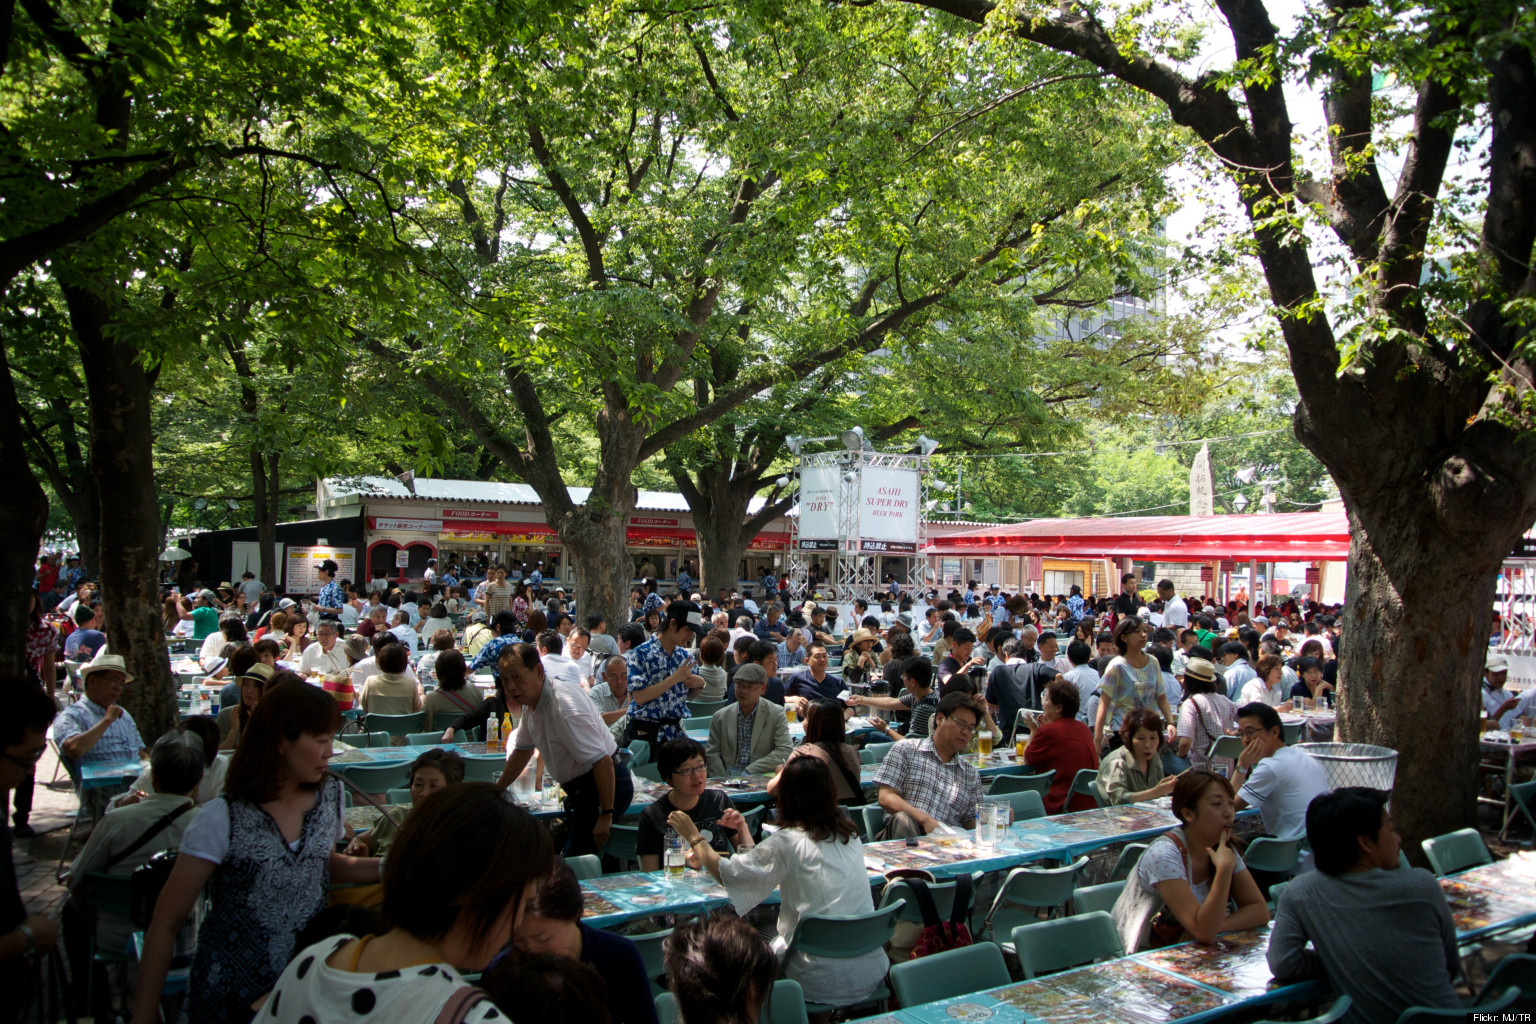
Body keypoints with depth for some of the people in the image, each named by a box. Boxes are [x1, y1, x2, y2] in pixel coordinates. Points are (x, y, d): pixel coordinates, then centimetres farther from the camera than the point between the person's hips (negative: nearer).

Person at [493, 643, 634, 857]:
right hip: (579, 789, 10)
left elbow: (602, 761, -30)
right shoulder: (531, 698, 2)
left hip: (606, 785, -10)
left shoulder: (564, 706, -28)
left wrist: (606, 815, -28)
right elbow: (523, 750, 19)